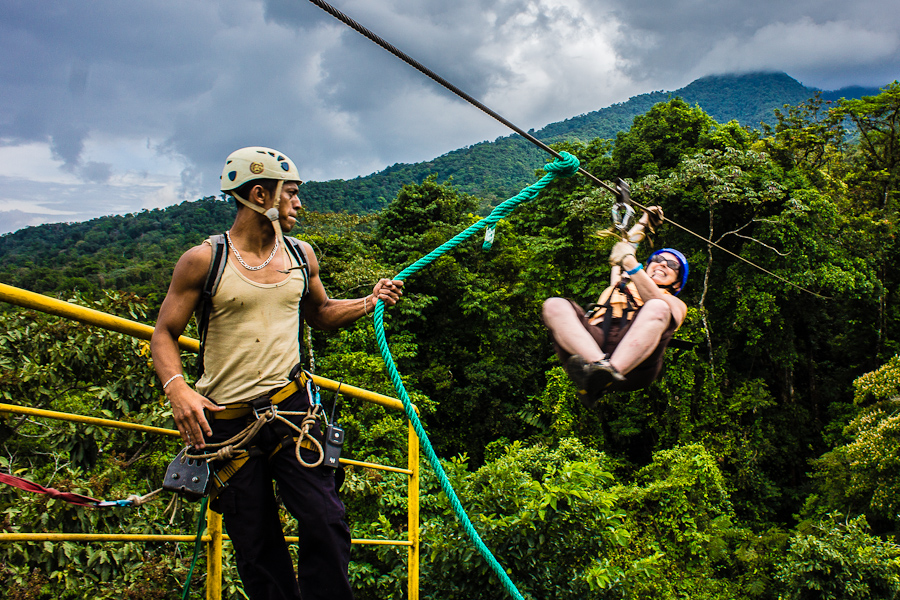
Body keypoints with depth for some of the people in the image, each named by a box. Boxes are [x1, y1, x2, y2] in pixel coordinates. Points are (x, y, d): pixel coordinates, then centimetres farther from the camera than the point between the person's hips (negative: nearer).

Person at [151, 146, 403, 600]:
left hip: (290, 408, 3)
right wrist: (177, 388, -18)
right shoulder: (203, 261, -2)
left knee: (326, 523, -9)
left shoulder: (300, 255, 10)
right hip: (225, 422, -2)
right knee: (255, 543, 4)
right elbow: (164, 333, 0)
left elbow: (319, 314, 26)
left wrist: (369, 303, 7)